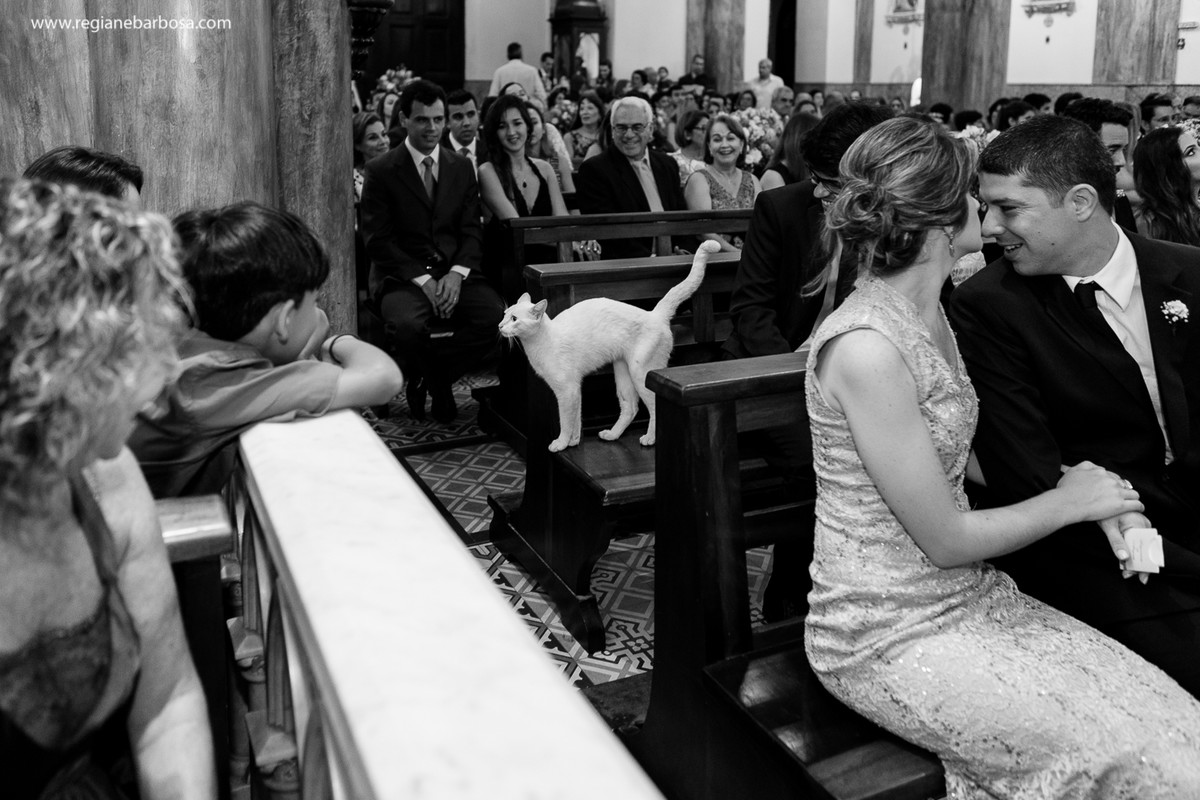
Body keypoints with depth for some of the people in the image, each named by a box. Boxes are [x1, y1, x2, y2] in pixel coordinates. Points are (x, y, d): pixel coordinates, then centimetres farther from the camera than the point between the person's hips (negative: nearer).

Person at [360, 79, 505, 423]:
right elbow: (378, 239, -5)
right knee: (407, 324, -35)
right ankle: (434, 381, 1)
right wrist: (421, 279, -16)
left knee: (497, 318, -25)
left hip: (454, 272, 3)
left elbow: (471, 230, 9)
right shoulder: (381, 171, 1)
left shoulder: (462, 167, 13)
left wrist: (457, 273, -10)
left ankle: (436, 375, 1)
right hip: (402, 276, -3)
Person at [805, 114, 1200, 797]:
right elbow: (946, 540, -19)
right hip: (891, 638, -8)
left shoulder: (930, 313, 6)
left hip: (972, 592, 8)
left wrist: (1080, 481, 3)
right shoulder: (866, 348, -24)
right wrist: (1069, 501, -4)